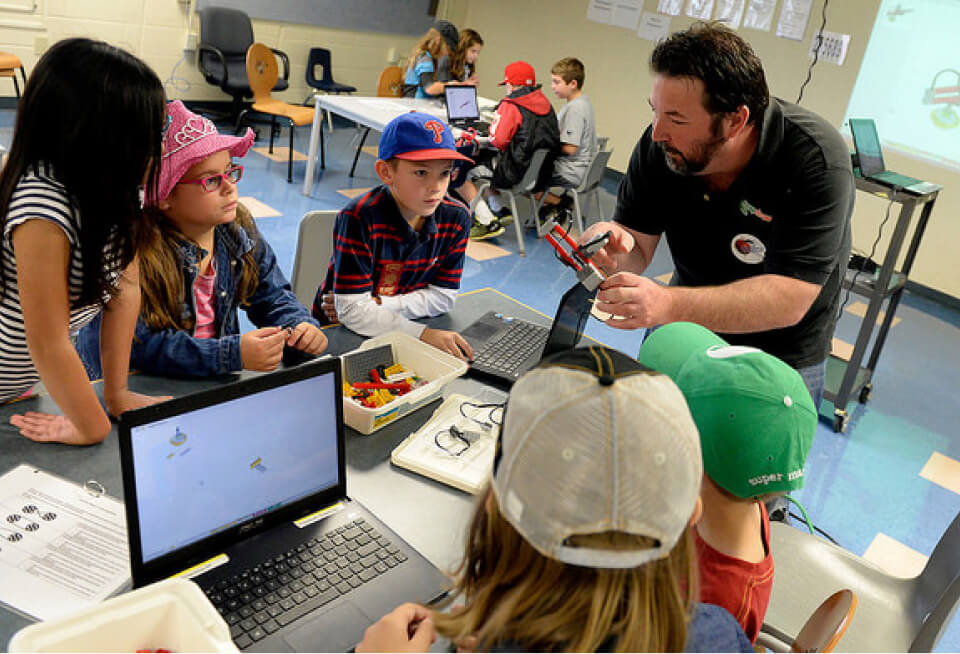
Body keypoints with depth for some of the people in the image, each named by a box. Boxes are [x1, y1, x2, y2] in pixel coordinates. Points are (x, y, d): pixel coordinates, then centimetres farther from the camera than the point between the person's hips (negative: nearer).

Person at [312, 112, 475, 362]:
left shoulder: (456, 218, -10)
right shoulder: (358, 219, -24)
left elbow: (443, 296, -3)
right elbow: (352, 311, -25)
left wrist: (378, 305, -16)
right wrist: (423, 334, -33)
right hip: (339, 332, -4)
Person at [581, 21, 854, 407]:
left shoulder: (817, 162, -31)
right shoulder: (659, 144, -18)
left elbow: (788, 301, -36)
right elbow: (637, 250, -13)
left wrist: (670, 304, -50)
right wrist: (616, 249, -39)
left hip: (782, 355, -3)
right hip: (686, 327, 4)